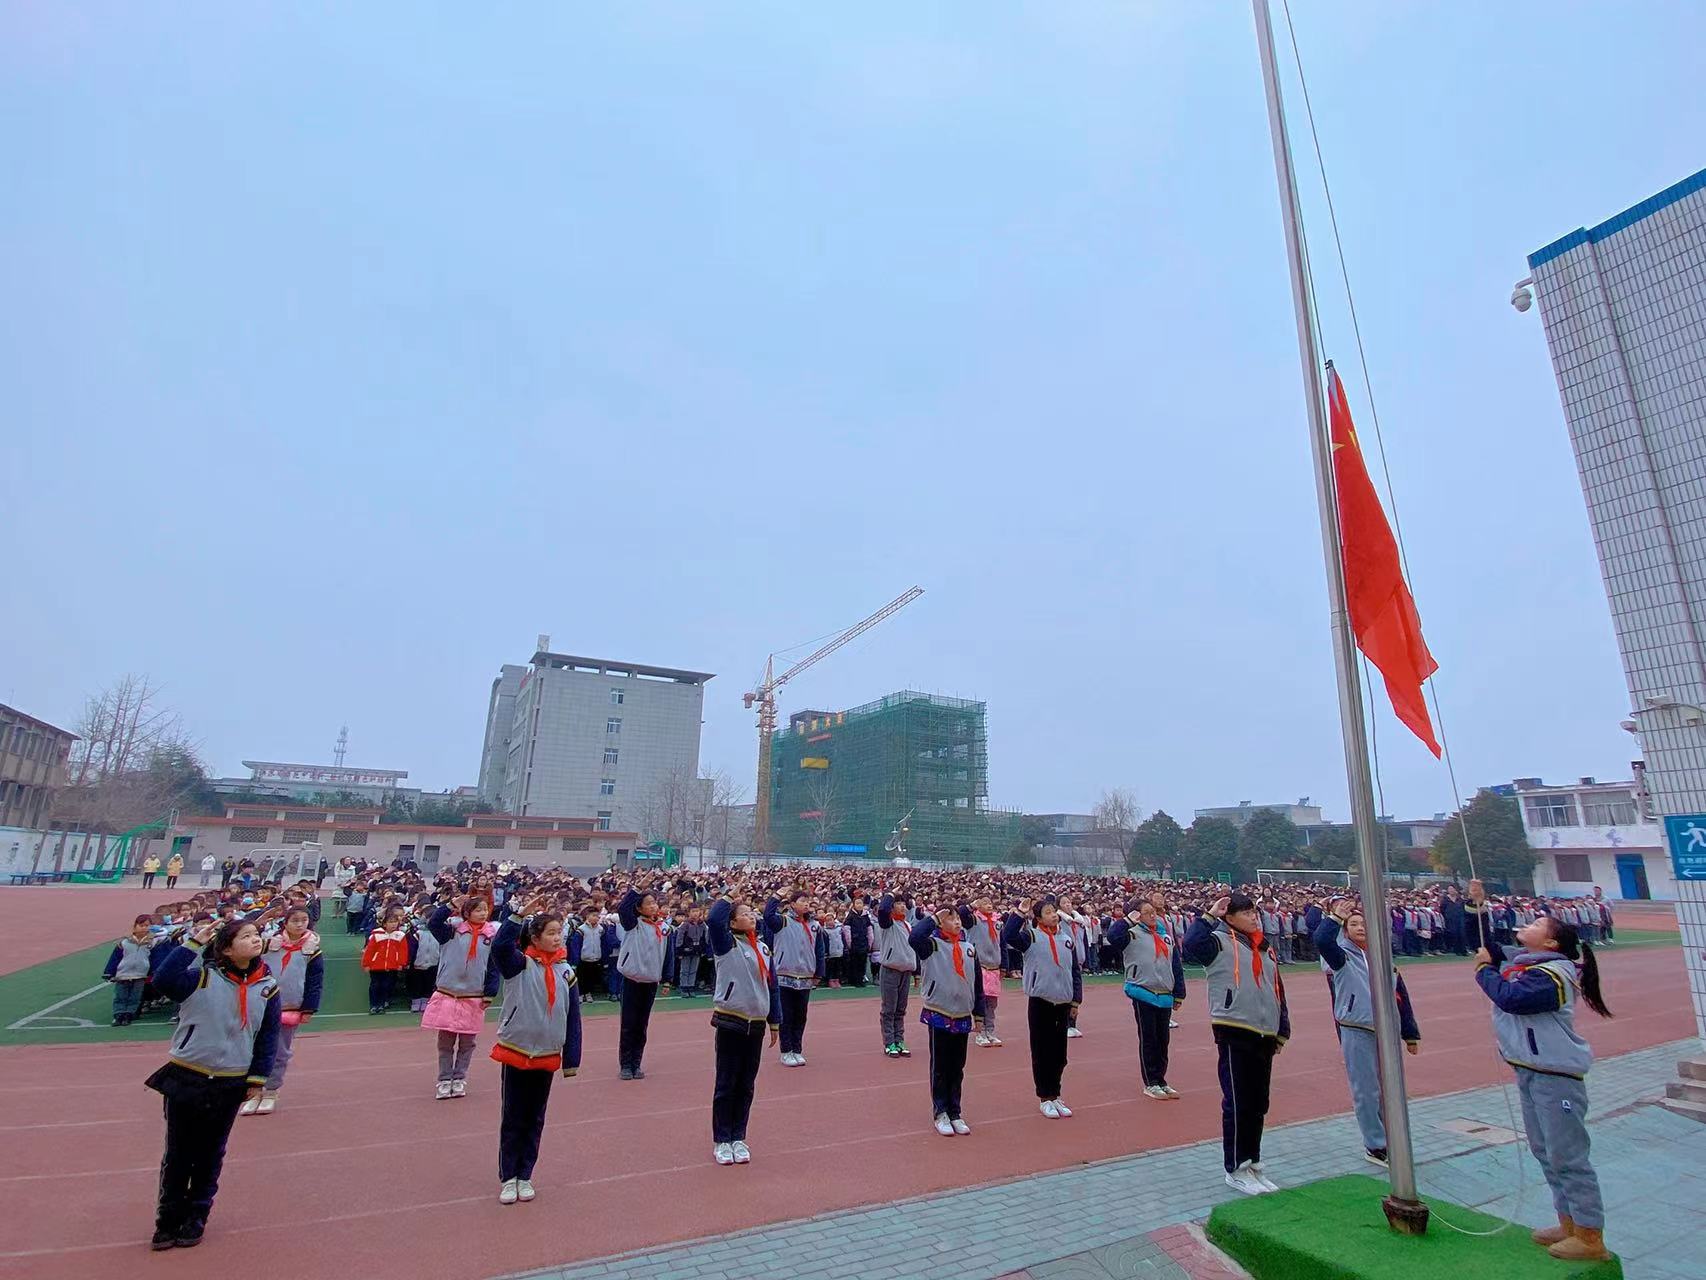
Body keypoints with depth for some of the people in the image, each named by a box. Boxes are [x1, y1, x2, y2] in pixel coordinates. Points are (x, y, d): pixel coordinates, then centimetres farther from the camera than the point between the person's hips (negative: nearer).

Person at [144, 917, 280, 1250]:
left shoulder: (266, 986, -5)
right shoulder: (202, 976, -14)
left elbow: (268, 1034, 1)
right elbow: (163, 980, -34)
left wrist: (258, 1078, 0)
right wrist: (193, 944, -30)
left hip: (231, 1084, 3)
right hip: (186, 1078, -2)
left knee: (210, 1153, 14)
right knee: (178, 1152, 10)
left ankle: (195, 1218, 31)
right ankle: (168, 1219, 29)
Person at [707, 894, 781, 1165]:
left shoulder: (763, 947, 8)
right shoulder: (726, 943, -8)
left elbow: (772, 986, 12)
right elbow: (713, 920, -30)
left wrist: (775, 1022, 12)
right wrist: (725, 900, -13)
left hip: (756, 1025, 5)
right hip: (730, 1023, -5)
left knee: (746, 1085, 13)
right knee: (726, 1085, 5)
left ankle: (738, 1138, 25)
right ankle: (721, 1141, 18)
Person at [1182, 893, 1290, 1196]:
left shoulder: (1265, 948, 14)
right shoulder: (1221, 941, -8)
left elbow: (1278, 991, 19)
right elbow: (1192, 946, -29)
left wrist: (1282, 1030, 17)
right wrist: (1209, 916, -23)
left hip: (1264, 1035, 7)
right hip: (1234, 1034, -7)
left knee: (1258, 1103, 15)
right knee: (1237, 1103, 0)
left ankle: (1252, 1163, 29)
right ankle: (1235, 1169, 13)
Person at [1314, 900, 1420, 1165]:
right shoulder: (1343, 957, -3)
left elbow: (1402, 997, 12)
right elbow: (1321, 939, -26)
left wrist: (1411, 1035, 13)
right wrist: (1336, 916, -19)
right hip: (1357, 1032, -4)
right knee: (1366, 1092, 1)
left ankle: (1389, 1140, 28)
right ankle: (1375, 1146, 12)